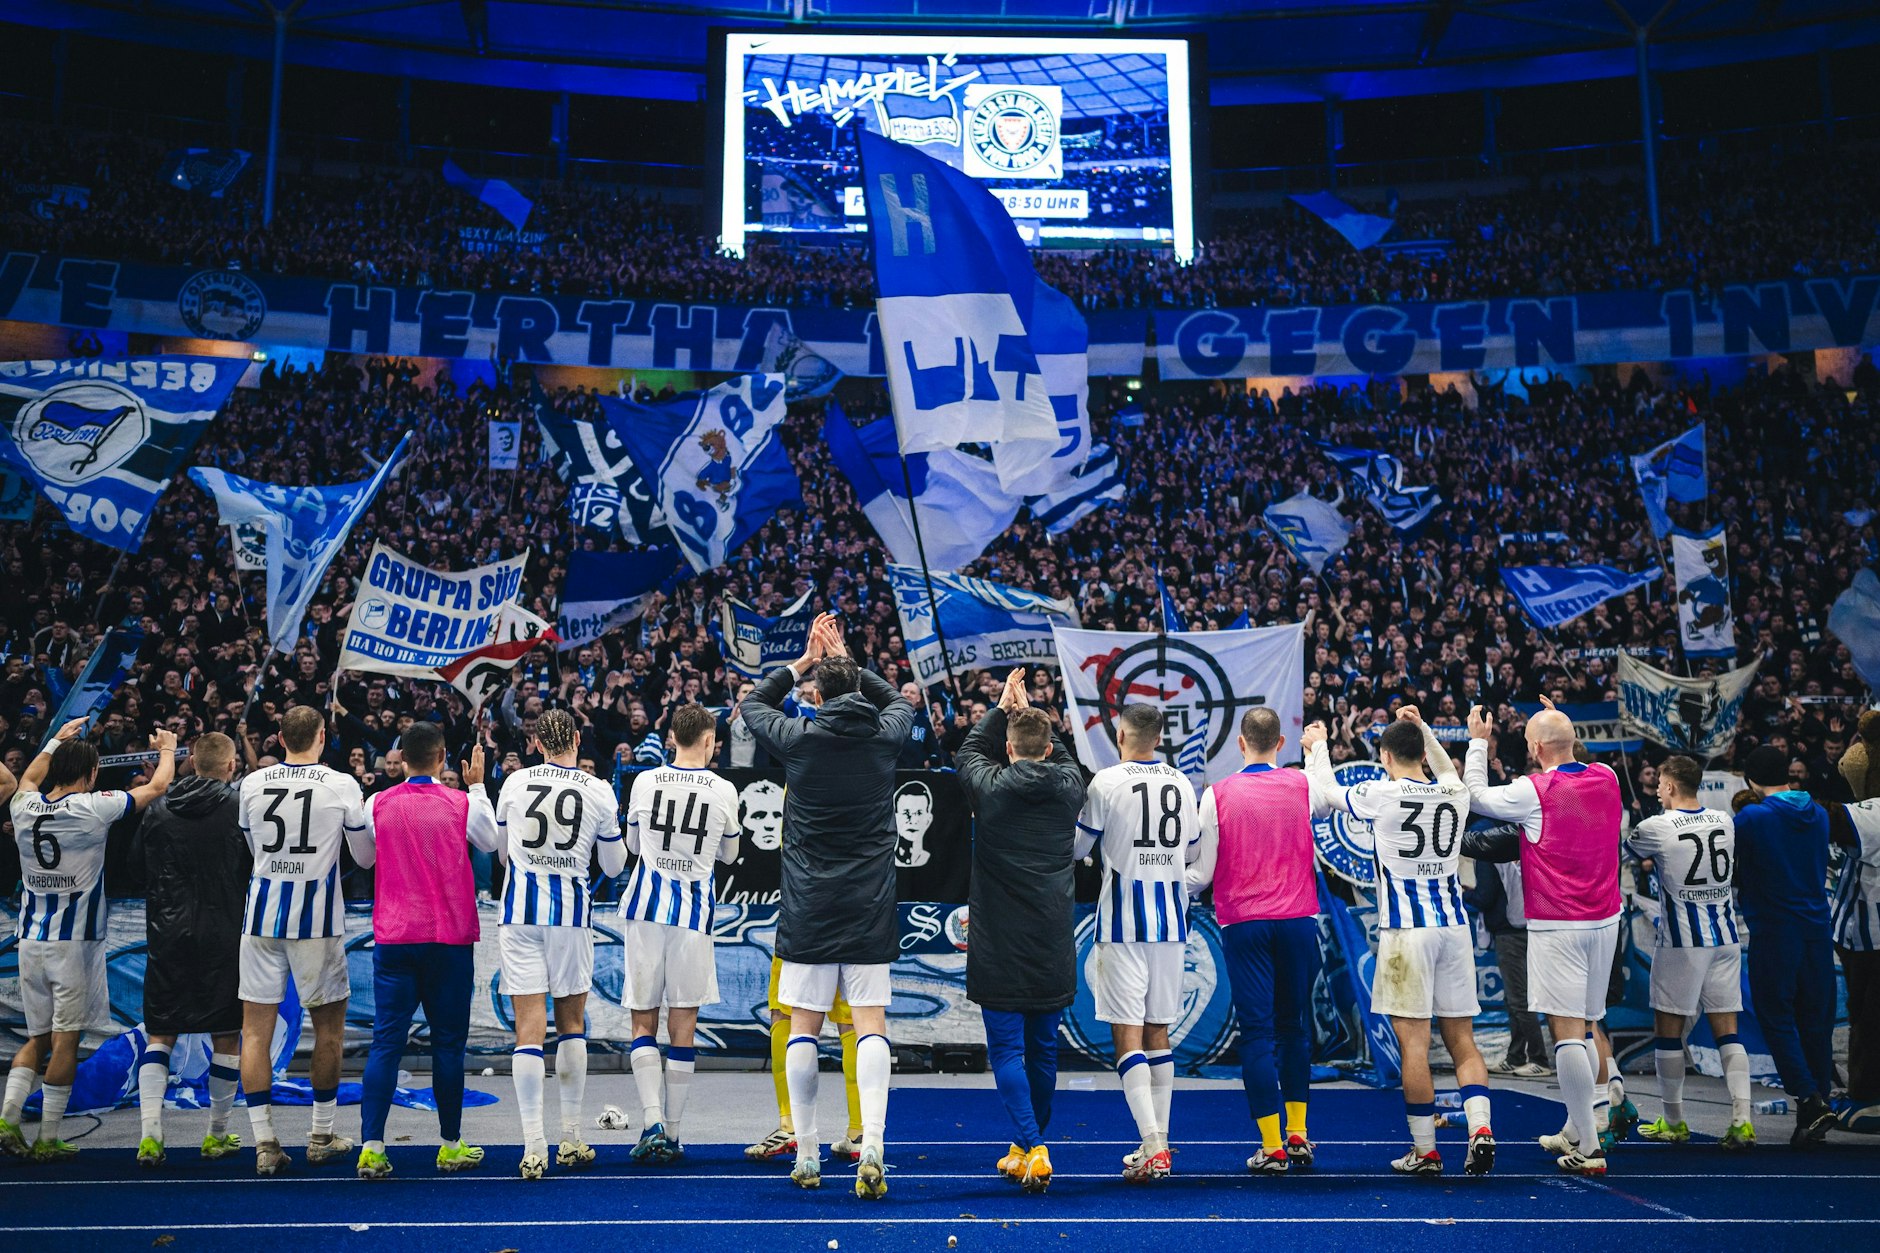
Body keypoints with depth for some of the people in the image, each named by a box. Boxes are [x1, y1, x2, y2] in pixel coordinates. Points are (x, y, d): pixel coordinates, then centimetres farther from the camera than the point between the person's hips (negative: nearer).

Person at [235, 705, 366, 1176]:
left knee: (256, 1030, 6)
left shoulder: (251, 784, 1)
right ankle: (322, 1137, 18)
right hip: (317, 917, -2)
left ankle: (265, 1142, 3)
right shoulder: (342, 786, -7)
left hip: (262, 915, 2)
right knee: (328, 1026, 12)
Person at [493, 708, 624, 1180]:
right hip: (571, 912, 0)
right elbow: (614, 866, 8)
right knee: (572, 1022, 14)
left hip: (520, 911, 0)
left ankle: (534, 1148, -6)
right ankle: (571, 1140, 19)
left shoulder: (515, 782, 2)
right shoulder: (599, 791, -1)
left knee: (529, 1027, -1)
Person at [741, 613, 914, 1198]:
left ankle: (807, 1158, 12)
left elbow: (754, 704, 17)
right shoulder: (886, 735, 0)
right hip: (870, 908, 1)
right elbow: (899, 700, 25)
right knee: (870, 1024, 1)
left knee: (803, 1026, 7)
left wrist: (805, 662, 23)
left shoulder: (798, 737, -5)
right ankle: (872, 1148, -13)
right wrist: (845, 660, 27)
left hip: (808, 908, -1)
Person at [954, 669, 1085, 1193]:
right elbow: (1062, 756, 25)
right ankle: (1028, 1145, 27)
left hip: (1000, 946, -3)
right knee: (1043, 1047, 13)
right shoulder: (1068, 788, 1)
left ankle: (1031, 1149, -12)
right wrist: (1029, 712, 25)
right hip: (1054, 946, 4)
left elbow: (970, 752, 16)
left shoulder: (992, 788, -6)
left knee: (1006, 1048, 0)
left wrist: (1002, 710, 23)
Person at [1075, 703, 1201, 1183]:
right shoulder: (1182, 784, 6)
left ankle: (1152, 1146, -14)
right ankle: (1160, 1145, 18)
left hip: (1124, 921, -5)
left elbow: (1075, 848, -2)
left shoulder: (1107, 782, -10)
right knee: (1158, 1033, 14)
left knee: (1127, 1033, -4)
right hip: (1170, 919, 5)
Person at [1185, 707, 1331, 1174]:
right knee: (1294, 1026, 16)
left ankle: (1272, 1147, -1)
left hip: (1243, 924, -2)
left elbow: (1203, 872, -4)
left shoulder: (1218, 795, -5)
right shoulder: (1303, 784, 1)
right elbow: (1327, 804, 27)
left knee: (1257, 1031, 0)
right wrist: (1319, 747, 41)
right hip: (1298, 918, 2)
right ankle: (1297, 1136, 22)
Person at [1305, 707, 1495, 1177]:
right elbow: (1448, 772, 31)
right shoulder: (1455, 795, 5)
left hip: (1407, 931, -5)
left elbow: (1327, 788, 10)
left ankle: (1424, 1151, 3)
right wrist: (1423, 729, 36)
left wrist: (1317, 747, 28)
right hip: (1454, 926, 5)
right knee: (1462, 1038, 10)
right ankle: (1480, 1128, -6)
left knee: (1414, 1042, -1)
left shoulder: (1382, 795, -8)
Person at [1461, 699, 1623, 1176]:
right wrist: (1559, 726, 25)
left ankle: (1589, 1149, -7)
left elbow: (1476, 796, 1)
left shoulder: (1535, 792, -14)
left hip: (1556, 926, -7)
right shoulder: (1607, 779, 3)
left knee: (1566, 1030, -5)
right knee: (1584, 1027, 15)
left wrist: (1478, 742, 11)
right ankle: (1574, 1132, 25)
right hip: (1604, 920, 7)